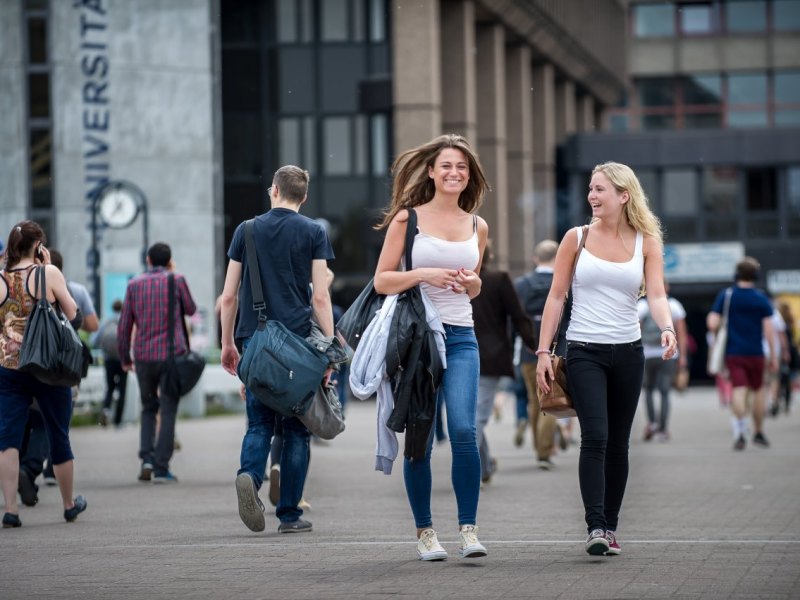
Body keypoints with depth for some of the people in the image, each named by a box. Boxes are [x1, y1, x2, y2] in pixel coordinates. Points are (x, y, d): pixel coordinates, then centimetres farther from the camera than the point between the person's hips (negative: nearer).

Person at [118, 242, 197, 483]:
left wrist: (124, 359, 15)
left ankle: (147, 459, 2)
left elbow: (124, 325, 5)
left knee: (148, 409, 18)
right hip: (173, 354, -2)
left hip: (144, 356, 2)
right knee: (168, 411, 1)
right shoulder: (176, 280, -1)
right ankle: (161, 468, -5)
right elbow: (190, 309, 15)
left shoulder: (134, 285, 5)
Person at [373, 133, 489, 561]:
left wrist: (472, 282, 1)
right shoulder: (407, 219, 1)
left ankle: (468, 529, -9)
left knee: (463, 430, -14)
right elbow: (381, 281, 0)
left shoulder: (477, 226, 12)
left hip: (460, 337, 2)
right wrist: (424, 274, -15)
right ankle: (424, 530, 14)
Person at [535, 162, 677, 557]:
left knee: (618, 443, 8)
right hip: (584, 350, -2)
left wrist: (667, 329, -28)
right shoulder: (577, 238, 2)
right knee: (595, 437, -16)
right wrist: (543, 351, -3)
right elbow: (556, 297, 3)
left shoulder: (646, 242, 3)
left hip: (628, 352, 2)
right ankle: (595, 527, -20)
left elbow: (656, 295, -7)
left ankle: (610, 527, 16)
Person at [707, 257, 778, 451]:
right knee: (758, 390, 15)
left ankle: (740, 431, -27)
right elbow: (768, 329, -5)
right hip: (755, 353, 0)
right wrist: (773, 356, 0)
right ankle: (759, 433, 22)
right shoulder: (761, 298, -2)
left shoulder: (725, 295, -1)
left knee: (739, 390, -6)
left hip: (733, 353, 0)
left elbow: (712, 324, -7)